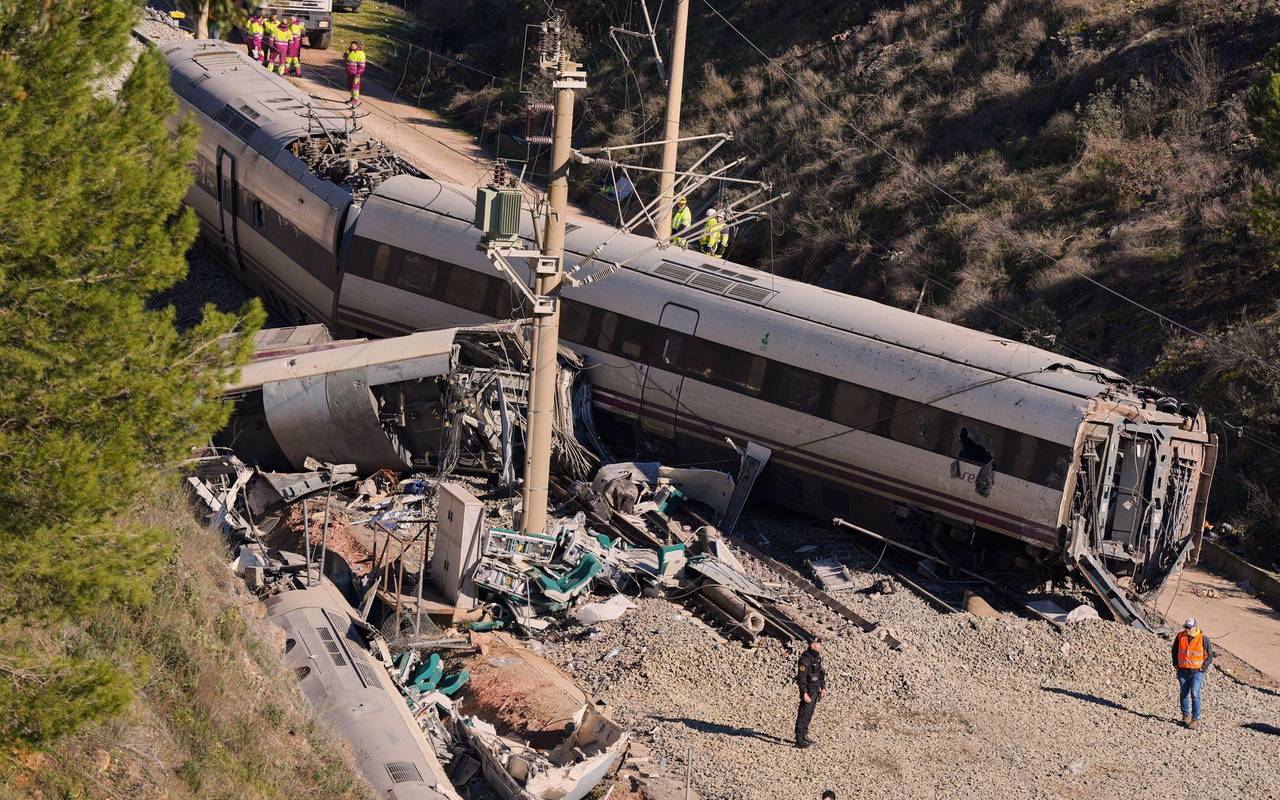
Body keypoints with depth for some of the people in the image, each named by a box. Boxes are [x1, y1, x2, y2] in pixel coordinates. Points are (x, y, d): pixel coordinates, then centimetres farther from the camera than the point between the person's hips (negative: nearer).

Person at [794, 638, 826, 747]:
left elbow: (820, 673, 18)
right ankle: (799, 739, -4)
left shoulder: (817, 657, 7)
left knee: (809, 714, 16)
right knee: (804, 715, -7)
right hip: (808, 691, -9)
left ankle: (804, 735, 26)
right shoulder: (805, 659, -22)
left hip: (815, 691, 9)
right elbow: (801, 677, -23)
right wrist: (804, 693, -26)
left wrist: (823, 687, 12)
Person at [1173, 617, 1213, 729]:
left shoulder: (1203, 639, -9)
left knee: (1194, 694, -13)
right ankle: (1186, 715, 28)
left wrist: (1203, 667, -6)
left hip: (1197, 672, -4)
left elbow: (1210, 655, 0)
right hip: (1182, 672, 4)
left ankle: (1195, 719, -9)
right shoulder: (1180, 636, 1)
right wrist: (1176, 664, 11)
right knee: (1183, 694, 11)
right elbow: (1174, 651, 18)